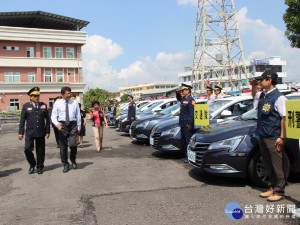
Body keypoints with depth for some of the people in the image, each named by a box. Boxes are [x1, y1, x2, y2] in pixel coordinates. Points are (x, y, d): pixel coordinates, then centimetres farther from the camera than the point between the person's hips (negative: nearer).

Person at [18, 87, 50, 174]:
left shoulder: (43, 105, 8)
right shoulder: (26, 106, 4)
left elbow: (47, 119, 9)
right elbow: (22, 120, 3)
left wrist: (48, 131, 5)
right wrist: (21, 132, -1)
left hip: (41, 132, 1)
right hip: (30, 132, -1)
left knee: (40, 150, 6)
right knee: (27, 149, -7)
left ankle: (39, 167, 23)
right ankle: (32, 164, 17)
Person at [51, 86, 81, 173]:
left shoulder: (74, 102, 9)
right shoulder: (57, 103, 5)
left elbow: (78, 115, 13)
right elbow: (53, 116, 2)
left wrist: (79, 127, 10)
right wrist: (56, 123, -18)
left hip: (73, 125, 0)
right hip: (62, 125, 0)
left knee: (73, 144, -13)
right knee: (63, 146, 5)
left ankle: (73, 160, 16)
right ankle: (65, 164, 21)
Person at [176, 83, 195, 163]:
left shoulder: (191, 100, -13)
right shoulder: (183, 99, 14)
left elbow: (192, 113, -18)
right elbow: (178, 99, 40)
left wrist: (190, 124, -23)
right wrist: (178, 93, 19)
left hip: (187, 124, -10)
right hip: (182, 123, 10)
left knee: (188, 141, -6)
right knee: (184, 140, 14)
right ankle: (186, 155, 23)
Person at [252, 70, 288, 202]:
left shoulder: (278, 97, -13)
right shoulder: (262, 95, 10)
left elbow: (284, 118, -14)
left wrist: (282, 137, -16)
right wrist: (253, 87, 16)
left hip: (274, 138, -8)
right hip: (263, 136, 8)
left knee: (278, 166, 3)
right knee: (268, 165, 17)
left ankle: (279, 192, 13)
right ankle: (272, 188, 29)